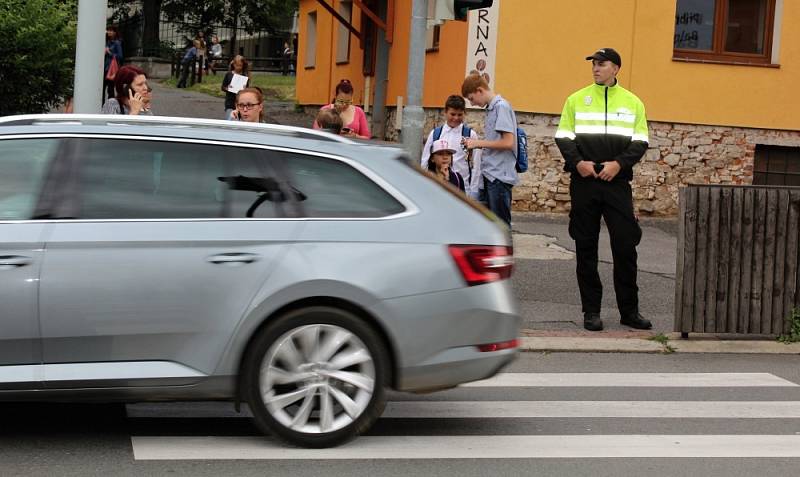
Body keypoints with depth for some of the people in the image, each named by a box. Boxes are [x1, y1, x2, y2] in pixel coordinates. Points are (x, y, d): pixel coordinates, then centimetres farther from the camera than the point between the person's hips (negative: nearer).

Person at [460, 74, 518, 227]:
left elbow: (508, 142, -18)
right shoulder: (491, 108, 14)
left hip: (500, 175, -9)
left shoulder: (501, 107, -12)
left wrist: (479, 143, -11)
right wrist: (475, 144, 5)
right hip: (489, 174, 9)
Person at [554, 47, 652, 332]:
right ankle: (591, 311, 10)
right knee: (586, 247, 3)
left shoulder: (632, 103, 9)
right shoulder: (576, 100, 8)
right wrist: (578, 162, -12)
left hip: (617, 182, 0)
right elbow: (563, 138, 5)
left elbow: (640, 143, 5)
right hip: (584, 182, 0)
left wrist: (619, 163, -11)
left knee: (625, 245, -3)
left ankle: (629, 310, 8)